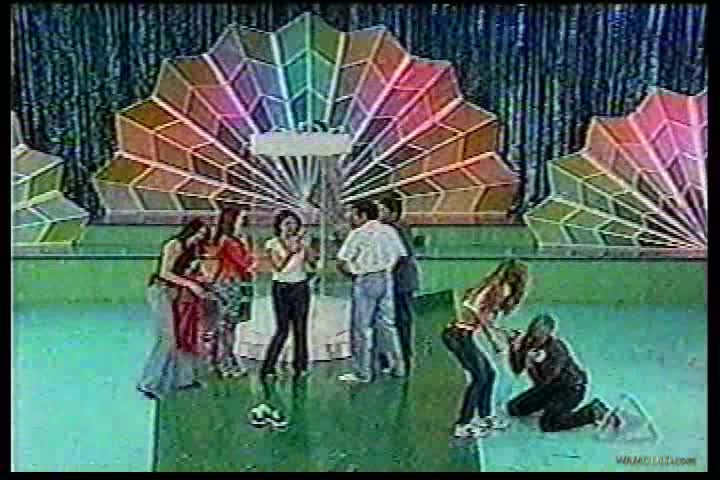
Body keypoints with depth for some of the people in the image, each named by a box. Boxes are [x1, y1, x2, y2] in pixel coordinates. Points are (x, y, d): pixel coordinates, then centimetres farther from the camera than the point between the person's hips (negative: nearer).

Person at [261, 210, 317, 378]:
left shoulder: (301, 242, 8)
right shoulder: (273, 243, -1)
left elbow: (313, 264, -3)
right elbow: (279, 267, -14)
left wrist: (305, 247, -14)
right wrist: (291, 251, -19)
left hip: (301, 287, 3)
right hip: (282, 288, -3)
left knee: (300, 328, 2)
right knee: (283, 329, -7)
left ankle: (300, 365, 11)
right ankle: (267, 367, 0)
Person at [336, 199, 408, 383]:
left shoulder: (358, 234, -9)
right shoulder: (389, 231, 9)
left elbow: (342, 262, -11)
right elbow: (401, 256, 11)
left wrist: (351, 273, 7)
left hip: (365, 280, -6)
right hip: (386, 279, 6)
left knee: (361, 327, 1)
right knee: (388, 323, 14)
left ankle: (362, 372, 3)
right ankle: (397, 366, 17)